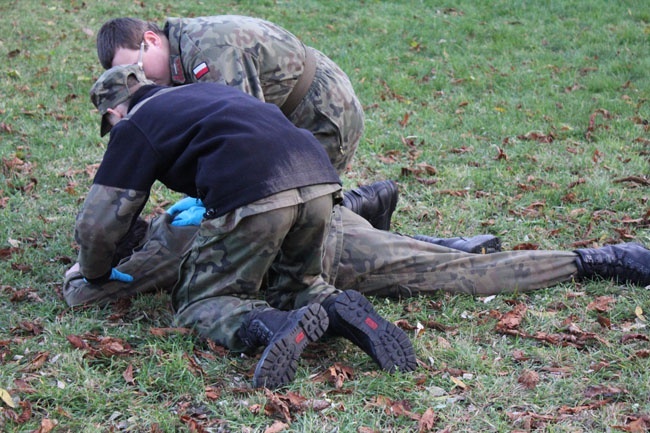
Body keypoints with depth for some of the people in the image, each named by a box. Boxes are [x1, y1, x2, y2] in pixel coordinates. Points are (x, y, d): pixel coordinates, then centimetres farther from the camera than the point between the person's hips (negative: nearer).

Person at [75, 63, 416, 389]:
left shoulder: (133, 127, 17)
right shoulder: (206, 90, 36)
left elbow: (97, 222, 13)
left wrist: (96, 275, 34)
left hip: (253, 196, -7)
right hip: (319, 180, 7)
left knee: (198, 301, 10)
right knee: (300, 282, 30)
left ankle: (274, 325, -21)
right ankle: (338, 308, -4)